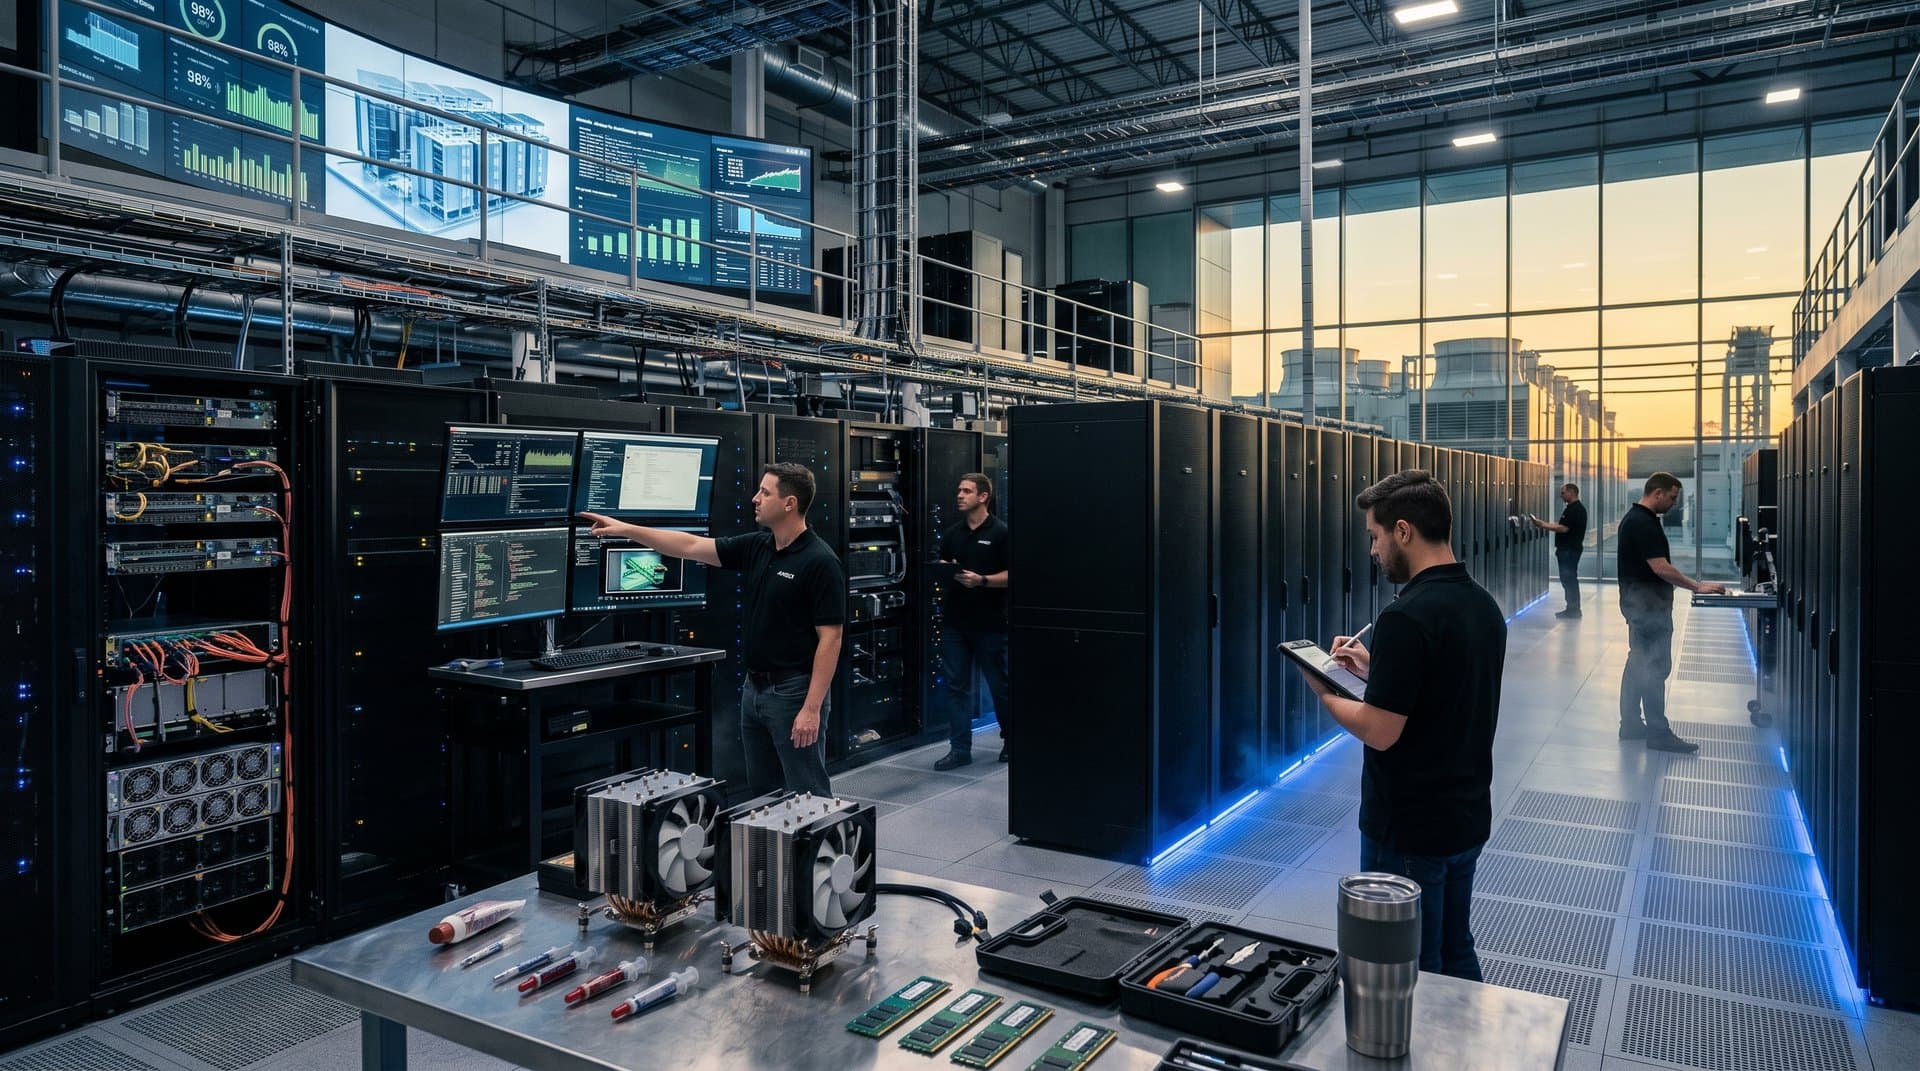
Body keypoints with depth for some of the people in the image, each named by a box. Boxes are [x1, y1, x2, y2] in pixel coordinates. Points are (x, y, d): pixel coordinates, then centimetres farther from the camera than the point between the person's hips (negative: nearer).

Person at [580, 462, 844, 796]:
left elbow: (830, 637, -19)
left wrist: (811, 708, -22)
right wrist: (626, 529, 7)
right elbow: (691, 546, 10)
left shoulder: (821, 562, -17)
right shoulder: (756, 547, 7)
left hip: (794, 692, -9)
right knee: (761, 791, 17)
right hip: (754, 689, 9)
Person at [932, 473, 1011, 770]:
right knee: (957, 686, 5)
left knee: (999, 685, 8)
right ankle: (960, 748, 11)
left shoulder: (1001, 532, -5)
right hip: (955, 622, 5)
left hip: (990, 624, -5)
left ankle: (1009, 740, 28)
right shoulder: (952, 533, 12)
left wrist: (982, 580, -22)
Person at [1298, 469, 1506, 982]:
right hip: (1467, 819, 8)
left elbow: (1380, 732, -23)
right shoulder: (1484, 606, 4)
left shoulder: (1405, 617, -25)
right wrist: (1376, 670, 13)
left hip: (1409, 830, -8)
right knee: (1456, 955, 22)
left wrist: (1324, 693, -7)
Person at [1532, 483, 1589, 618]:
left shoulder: (1577, 510, -16)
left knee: (1569, 579, -6)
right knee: (1568, 579, 13)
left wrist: (1543, 525, -19)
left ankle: (1573, 610, -1)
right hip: (1566, 549, 10)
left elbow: (1563, 528, -22)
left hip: (1570, 550, -10)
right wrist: (1544, 524, 15)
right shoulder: (1571, 508, 16)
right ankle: (1572, 609, 18)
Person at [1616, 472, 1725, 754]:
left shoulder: (1636, 518, 13)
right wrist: (1697, 586, -18)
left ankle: (1631, 724, 20)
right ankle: (1658, 733, 0)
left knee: (1638, 664, 14)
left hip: (1640, 603, 11)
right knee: (1655, 666, -5)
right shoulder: (1643, 523, -19)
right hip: (1648, 606, -11)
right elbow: (1661, 567, -24)